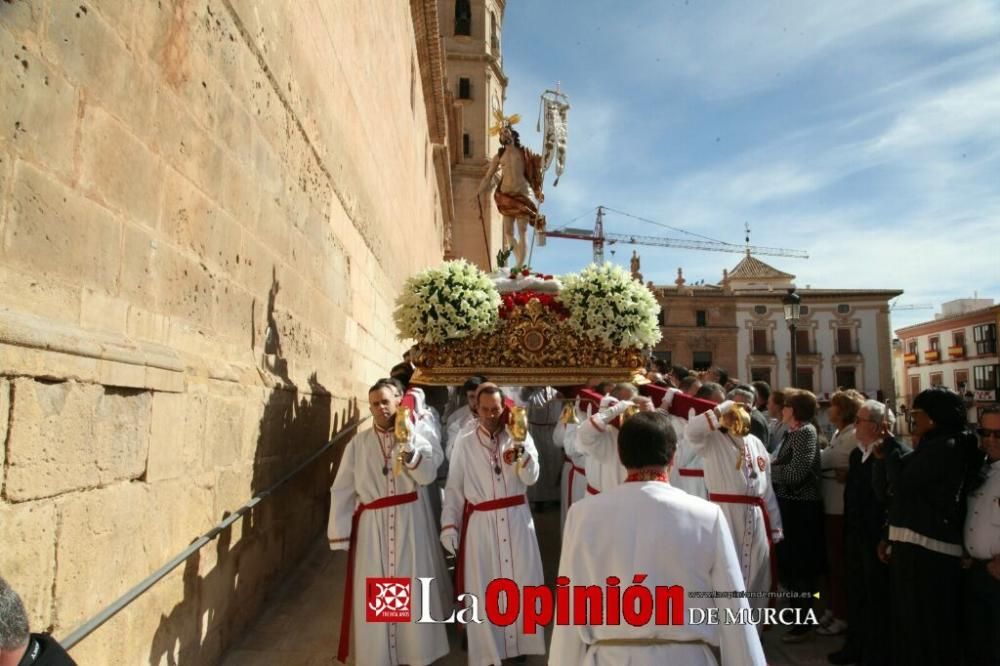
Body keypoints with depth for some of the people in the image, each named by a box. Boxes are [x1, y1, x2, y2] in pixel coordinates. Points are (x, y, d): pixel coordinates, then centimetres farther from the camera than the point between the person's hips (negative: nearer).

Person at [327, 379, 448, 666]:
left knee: (412, 591, 8)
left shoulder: (414, 437, 1)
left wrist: (406, 446, -28)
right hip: (371, 526, 1)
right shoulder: (358, 443, 2)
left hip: (409, 523, 0)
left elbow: (428, 475, -14)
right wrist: (339, 534, -3)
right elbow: (342, 490, 1)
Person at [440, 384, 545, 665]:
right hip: (480, 523, 0)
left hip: (516, 520, 1)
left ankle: (520, 642, 26)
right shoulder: (465, 442, 0)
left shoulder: (519, 436, 1)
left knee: (521, 581, 8)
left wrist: (520, 443, -18)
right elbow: (454, 487, 3)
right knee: (482, 586, 6)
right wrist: (449, 523, -3)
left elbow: (531, 478, -8)